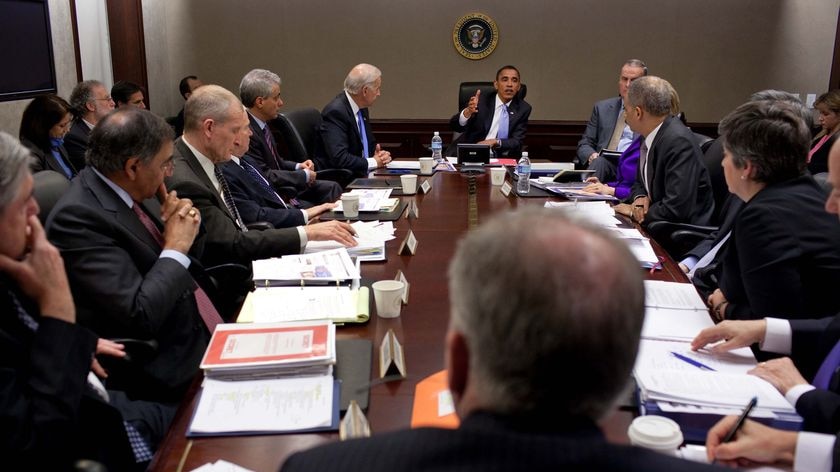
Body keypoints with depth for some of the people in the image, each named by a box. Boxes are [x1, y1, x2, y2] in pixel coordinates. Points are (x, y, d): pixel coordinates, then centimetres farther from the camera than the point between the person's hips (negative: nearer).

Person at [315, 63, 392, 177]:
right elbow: (339, 158, -26)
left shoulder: (362, 109, 10)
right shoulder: (336, 111, -18)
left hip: (359, 174, 8)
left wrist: (380, 156, -1)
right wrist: (373, 162, -15)